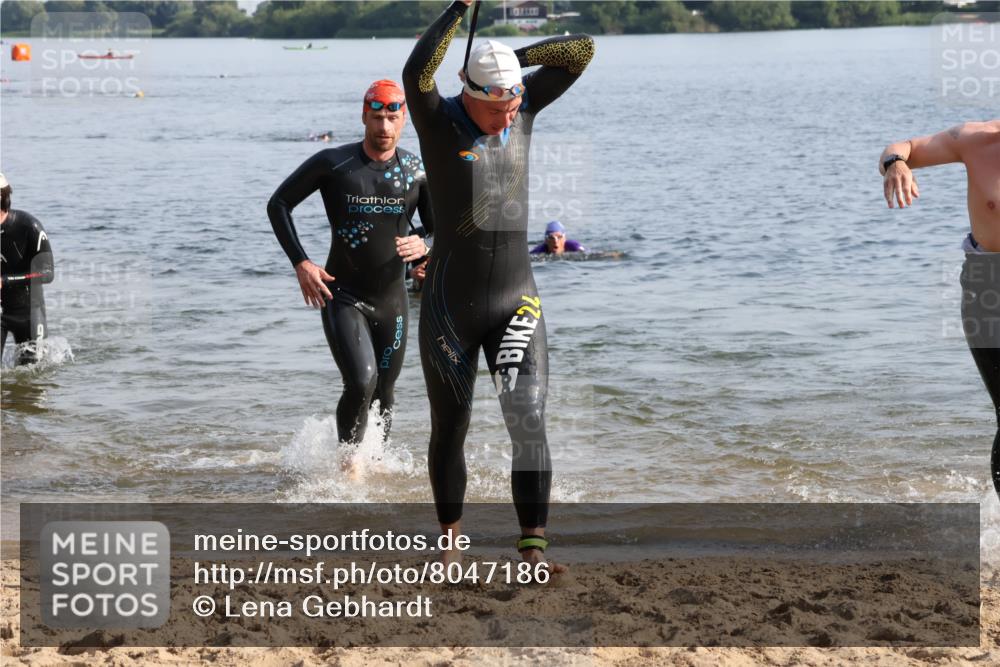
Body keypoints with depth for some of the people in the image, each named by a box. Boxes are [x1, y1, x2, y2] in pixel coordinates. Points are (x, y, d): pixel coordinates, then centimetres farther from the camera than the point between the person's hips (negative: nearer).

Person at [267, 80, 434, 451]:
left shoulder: (417, 172, -2)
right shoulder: (333, 163, -9)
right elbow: (279, 204, -1)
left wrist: (424, 247, -19)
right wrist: (300, 263, -11)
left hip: (391, 297, 4)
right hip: (342, 295, -3)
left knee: (384, 392, 11)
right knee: (361, 383, -20)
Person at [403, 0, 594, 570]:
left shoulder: (524, 108, 1)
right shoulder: (440, 123, -11)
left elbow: (582, 49, 0)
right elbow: (416, 74, -33)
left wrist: (515, 58, -5)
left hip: (517, 304, 2)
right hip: (450, 307, -2)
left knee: (529, 421, -12)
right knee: (450, 430, 10)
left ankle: (533, 548, -13)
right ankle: (450, 543, 27)